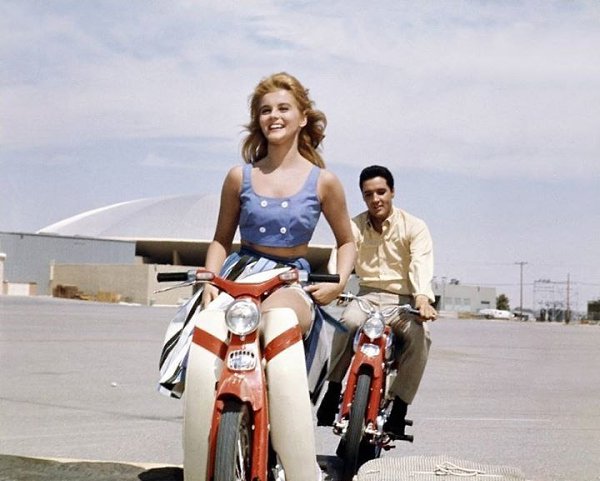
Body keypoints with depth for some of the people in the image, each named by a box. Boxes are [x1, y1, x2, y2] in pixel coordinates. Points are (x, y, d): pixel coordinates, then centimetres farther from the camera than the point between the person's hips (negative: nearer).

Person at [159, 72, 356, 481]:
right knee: (205, 337, -35)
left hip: (292, 282, -1)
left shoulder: (323, 181, 5)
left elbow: (346, 241, 16)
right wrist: (211, 278, -1)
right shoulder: (240, 177, 7)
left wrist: (339, 282, -2)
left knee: (281, 324, -41)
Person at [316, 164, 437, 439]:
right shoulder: (354, 227, 7)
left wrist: (422, 298, -36)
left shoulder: (414, 226, 1)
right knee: (349, 322, -33)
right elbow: (339, 260, -10)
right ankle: (333, 392, -20)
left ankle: (399, 410, -22)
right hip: (367, 294, 1)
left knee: (419, 337, -32)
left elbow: (422, 264, -16)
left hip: (404, 298, -1)